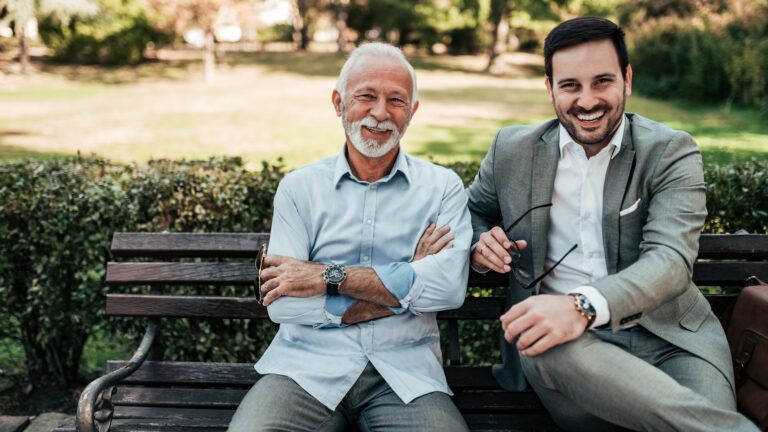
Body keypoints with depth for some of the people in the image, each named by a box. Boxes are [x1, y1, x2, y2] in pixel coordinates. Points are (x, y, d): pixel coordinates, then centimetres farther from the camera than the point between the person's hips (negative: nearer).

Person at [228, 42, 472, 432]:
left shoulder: (442, 187, 8)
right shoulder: (299, 188, 8)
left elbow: (449, 285, -10)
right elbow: (282, 303, -4)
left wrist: (329, 276, -12)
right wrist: (401, 288, -7)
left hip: (405, 372, 1)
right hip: (308, 365, 0)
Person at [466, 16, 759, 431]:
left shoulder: (670, 151, 1)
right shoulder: (512, 150, 9)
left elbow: (670, 259, -13)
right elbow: (470, 212, 25)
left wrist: (585, 306, -33)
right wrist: (479, 242, -2)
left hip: (668, 336, -3)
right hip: (560, 339, 3)